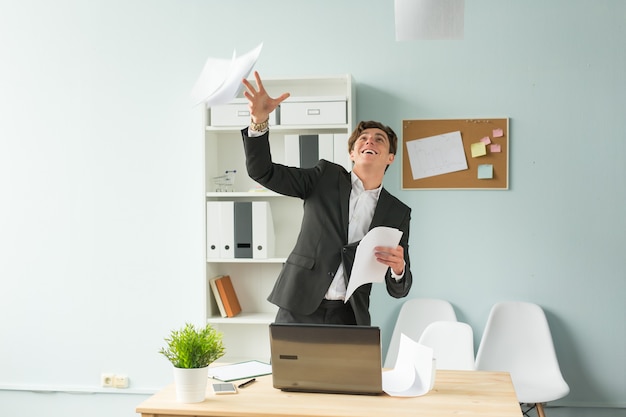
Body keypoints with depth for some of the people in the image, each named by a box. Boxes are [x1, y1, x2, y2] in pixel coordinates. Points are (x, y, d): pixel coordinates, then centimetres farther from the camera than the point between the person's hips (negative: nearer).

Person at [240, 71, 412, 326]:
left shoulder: (398, 212, 7)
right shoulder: (325, 177, 6)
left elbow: (398, 290, 7)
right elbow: (261, 171, -1)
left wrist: (398, 268, -17)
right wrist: (259, 121, -18)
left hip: (349, 317, 1)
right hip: (298, 308, -1)